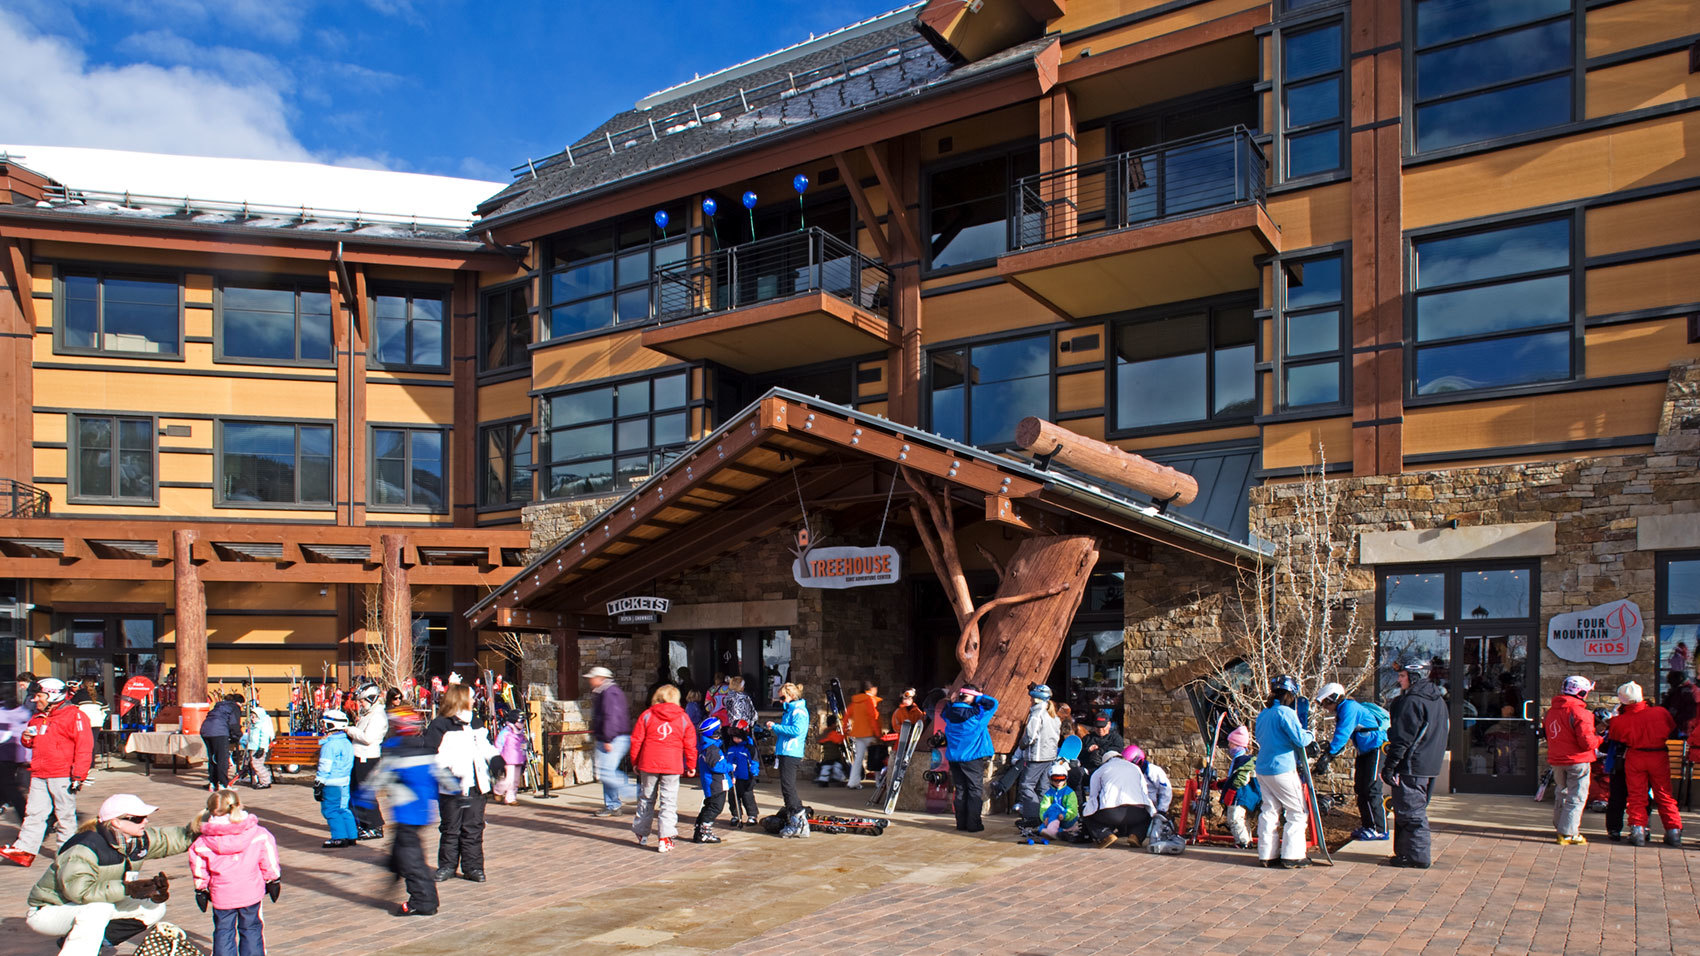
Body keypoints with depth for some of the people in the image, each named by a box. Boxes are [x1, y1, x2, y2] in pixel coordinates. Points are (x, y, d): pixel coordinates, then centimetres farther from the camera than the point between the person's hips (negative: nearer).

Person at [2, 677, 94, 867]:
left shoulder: (74, 715, -9)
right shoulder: (37, 718, 16)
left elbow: (84, 747, -13)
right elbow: (33, 743, 30)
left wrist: (78, 776, -16)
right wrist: (26, 739, 5)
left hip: (62, 776, -7)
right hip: (39, 775, 7)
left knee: (65, 814, 2)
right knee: (34, 812, 5)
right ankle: (24, 850, 6)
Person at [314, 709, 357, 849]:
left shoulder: (329, 745, -15)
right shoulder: (347, 743, 13)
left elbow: (325, 767, -16)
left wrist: (318, 785, -9)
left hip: (332, 784, -9)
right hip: (345, 783, 9)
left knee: (330, 810, -1)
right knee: (343, 809, 14)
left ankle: (339, 838, -3)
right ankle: (351, 836, 15)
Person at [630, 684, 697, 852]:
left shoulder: (646, 715, 2)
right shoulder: (683, 718, 3)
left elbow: (636, 740, 2)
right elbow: (690, 745, 5)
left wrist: (634, 762, 13)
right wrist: (691, 766, 15)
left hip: (648, 763, 1)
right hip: (672, 765, -1)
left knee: (646, 799, 16)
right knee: (669, 801, 2)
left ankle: (642, 834, 28)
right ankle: (664, 839, -6)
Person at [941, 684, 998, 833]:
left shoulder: (950, 713, 0)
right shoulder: (976, 714, -15)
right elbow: (993, 703, -8)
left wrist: (953, 700, 11)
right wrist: (978, 697, -2)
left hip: (954, 758, 5)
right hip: (973, 758, -5)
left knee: (960, 790, 12)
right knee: (975, 790, 3)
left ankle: (961, 823, 14)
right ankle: (973, 824, 1)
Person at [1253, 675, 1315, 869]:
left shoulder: (1262, 715, 12)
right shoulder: (1285, 712, -13)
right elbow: (1300, 739, -19)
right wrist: (1310, 736, 4)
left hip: (1262, 770, 7)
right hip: (1283, 769, -7)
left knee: (1269, 810, 10)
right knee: (1297, 811, 3)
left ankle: (1268, 855, 10)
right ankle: (1292, 856, 1)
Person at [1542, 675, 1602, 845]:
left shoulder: (1551, 710, 7)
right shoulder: (1578, 711, -18)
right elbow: (1587, 741, -20)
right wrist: (1599, 739, -1)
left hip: (1556, 760, 7)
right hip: (1577, 761, -7)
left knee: (1562, 793, 22)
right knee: (1576, 798, 0)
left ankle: (1560, 827, 31)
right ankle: (1568, 834, -2)